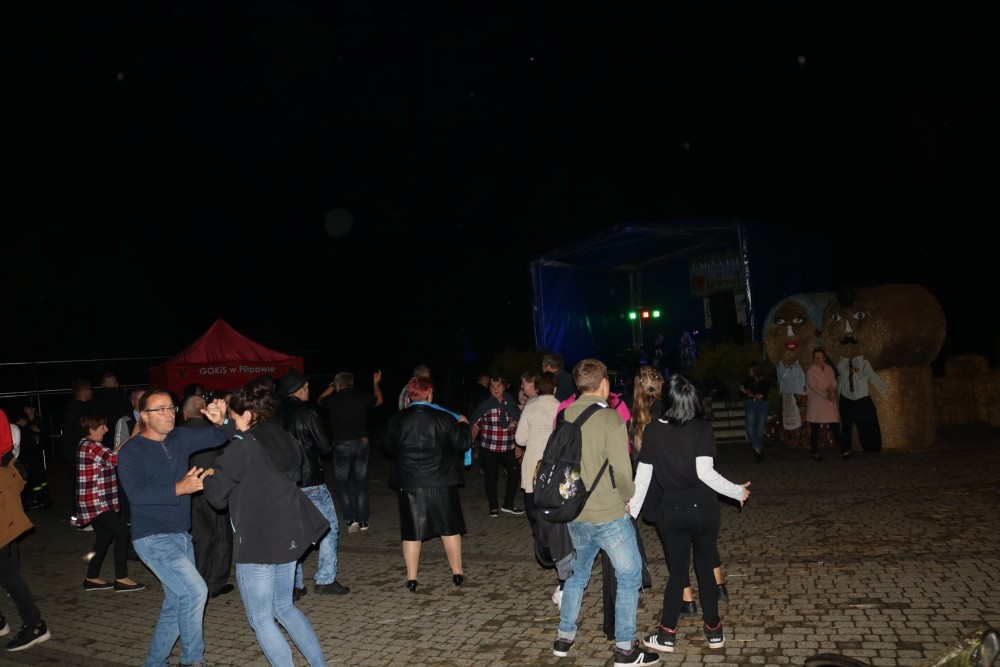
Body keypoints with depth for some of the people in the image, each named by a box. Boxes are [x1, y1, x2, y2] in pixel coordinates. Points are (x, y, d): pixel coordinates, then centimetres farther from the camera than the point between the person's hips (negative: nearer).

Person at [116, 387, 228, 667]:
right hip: (152, 538, -7)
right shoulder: (131, 451, -12)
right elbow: (136, 494, -24)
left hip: (181, 535, 7)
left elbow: (214, 438, 0)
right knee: (195, 590, -17)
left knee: (177, 604, 15)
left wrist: (221, 422, -23)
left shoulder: (180, 438, 4)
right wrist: (179, 489, -34)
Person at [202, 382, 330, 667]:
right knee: (284, 606, 22)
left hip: (257, 542, -7)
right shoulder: (286, 440, 6)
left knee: (261, 619, 7)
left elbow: (217, 495, -9)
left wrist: (209, 477, 13)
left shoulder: (243, 446, -13)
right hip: (289, 536, 7)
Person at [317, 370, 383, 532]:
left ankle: (351, 519, -1)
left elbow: (320, 401, 19)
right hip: (361, 444, 2)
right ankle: (362, 520, 13)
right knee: (361, 483, 12)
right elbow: (379, 400, 19)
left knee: (342, 484, 10)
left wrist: (330, 388, 32)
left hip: (341, 446, -2)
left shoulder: (332, 400, -5)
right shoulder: (361, 398, -2)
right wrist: (375, 384, 35)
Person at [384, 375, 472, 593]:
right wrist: (463, 425, 15)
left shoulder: (395, 421, -4)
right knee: (450, 527, 14)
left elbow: (389, 449, 8)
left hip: (409, 484, 1)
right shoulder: (444, 418, -10)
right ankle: (457, 573, 22)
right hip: (441, 483, -1)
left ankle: (411, 579, 15)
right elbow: (463, 444, -3)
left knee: (411, 532, 10)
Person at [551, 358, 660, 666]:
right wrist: (626, 497, 0)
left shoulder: (566, 416, -1)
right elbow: (621, 470, -18)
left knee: (577, 573, 23)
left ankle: (564, 637, 34)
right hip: (608, 514, -6)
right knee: (629, 576, 10)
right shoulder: (610, 418, -18)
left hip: (574, 514, 6)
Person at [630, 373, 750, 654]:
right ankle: (714, 631, 27)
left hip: (671, 512, 1)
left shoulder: (652, 430, -6)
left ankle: (667, 635, 17)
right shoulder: (703, 429, -11)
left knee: (677, 572, 14)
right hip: (703, 509, -1)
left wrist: (632, 510, 7)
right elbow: (705, 473, -18)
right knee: (706, 569, 15)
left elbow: (643, 475, -4)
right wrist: (737, 491, -4)